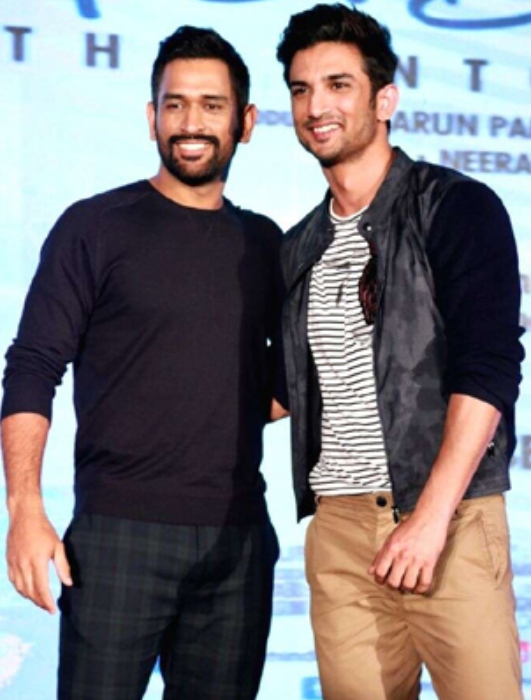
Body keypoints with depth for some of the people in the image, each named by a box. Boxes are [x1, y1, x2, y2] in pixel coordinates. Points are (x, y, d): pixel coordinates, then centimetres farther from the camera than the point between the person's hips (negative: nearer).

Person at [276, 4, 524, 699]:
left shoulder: (457, 208, -2)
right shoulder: (300, 248, 16)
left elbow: (488, 368, -11)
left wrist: (431, 516, -18)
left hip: (449, 514, -5)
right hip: (337, 520, 5)